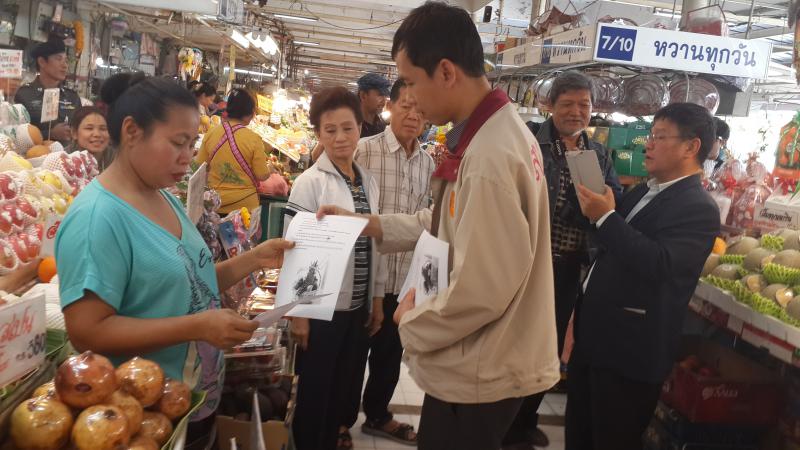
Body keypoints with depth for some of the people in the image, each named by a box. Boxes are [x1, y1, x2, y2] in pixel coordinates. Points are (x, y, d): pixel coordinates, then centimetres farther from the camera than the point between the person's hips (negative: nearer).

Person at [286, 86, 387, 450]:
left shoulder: (368, 182, 6)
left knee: (347, 387, 17)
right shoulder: (310, 183, -11)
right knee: (315, 392, 7)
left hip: (359, 305, 5)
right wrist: (298, 312, -13)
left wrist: (377, 299, 12)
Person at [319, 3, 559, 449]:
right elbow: (452, 225, 14)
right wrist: (366, 224, 9)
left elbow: (479, 292, -29)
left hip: (478, 376, -9)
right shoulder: (498, 129, 5)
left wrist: (412, 321, -12)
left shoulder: (489, 157, -28)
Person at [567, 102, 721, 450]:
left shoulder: (698, 208, -16)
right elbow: (612, 244, 20)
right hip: (594, 334, 9)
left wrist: (606, 216, -26)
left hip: (629, 348, -8)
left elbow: (659, 265, -30)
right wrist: (595, 207, 2)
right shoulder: (643, 191, 12)